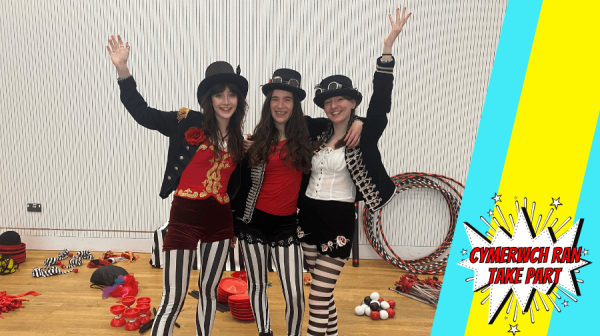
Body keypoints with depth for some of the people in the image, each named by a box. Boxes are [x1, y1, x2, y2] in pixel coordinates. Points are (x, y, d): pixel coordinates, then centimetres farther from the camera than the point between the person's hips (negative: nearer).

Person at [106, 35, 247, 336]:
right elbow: (142, 113, -12)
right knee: (173, 299, -3)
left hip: (220, 220, 5)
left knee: (209, 291, 17)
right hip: (185, 216, -4)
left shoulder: (239, 141, 8)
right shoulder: (187, 123, -5)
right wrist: (122, 70, -22)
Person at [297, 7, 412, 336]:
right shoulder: (317, 135, 5)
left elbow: (381, 101, -22)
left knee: (319, 296, -2)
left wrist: (387, 48, -29)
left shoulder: (364, 135, -8)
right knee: (323, 291, 19)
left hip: (338, 221, -5)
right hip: (307, 216, 5)